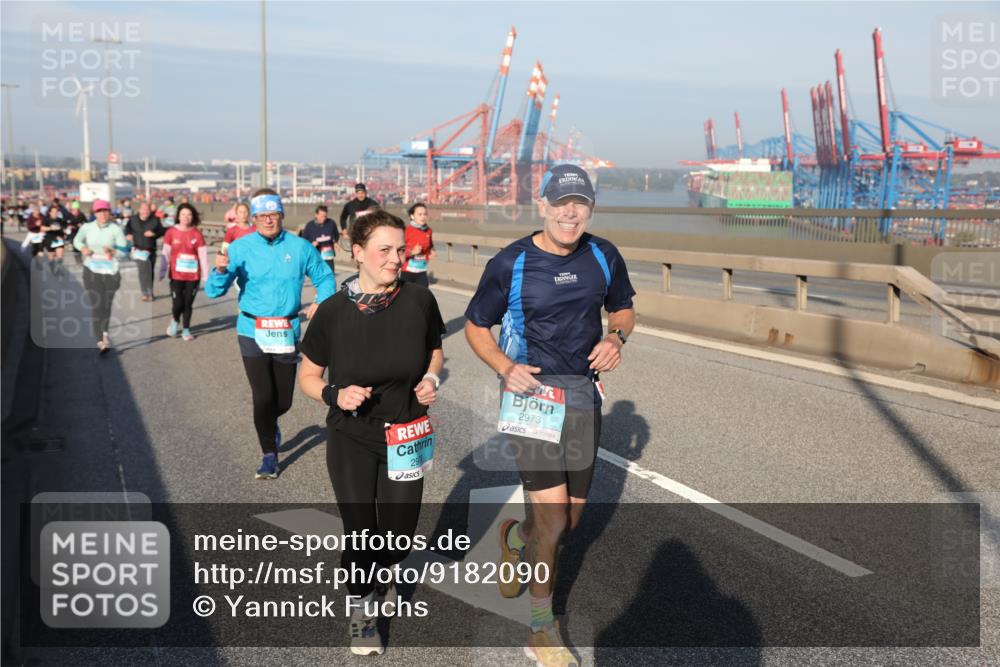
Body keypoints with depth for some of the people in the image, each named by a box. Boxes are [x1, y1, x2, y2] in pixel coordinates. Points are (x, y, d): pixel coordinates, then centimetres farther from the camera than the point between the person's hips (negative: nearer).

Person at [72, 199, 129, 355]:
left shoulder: (116, 230, -5)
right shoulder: (87, 227, 1)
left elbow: (124, 251, -5)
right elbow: (77, 240, 20)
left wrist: (112, 251, -24)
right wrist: (82, 248, -1)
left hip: (111, 272, 0)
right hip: (92, 272, 0)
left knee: (107, 306, 6)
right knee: (97, 307, -8)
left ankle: (104, 333, 33)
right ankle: (101, 342, -6)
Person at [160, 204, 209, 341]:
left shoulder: (197, 233, -2)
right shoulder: (171, 232, -3)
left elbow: (203, 255, 0)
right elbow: (165, 254, 0)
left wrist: (206, 275, 0)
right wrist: (162, 273, -1)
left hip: (193, 275, 1)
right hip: (176, 275, -1)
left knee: (188, 303, 6)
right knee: (178, 304, -4)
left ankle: (186, 329, 22)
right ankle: (175, 321, 27)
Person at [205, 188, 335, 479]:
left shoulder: (300, 247, -2)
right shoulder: (240, 248, -5)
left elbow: (324, 277, 9)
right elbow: (213, 291, -8)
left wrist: (321, 301, -11)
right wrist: (221, 270, -30)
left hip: (287, 333, 2)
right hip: (253, 332, -1)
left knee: (283, 401, 9)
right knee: (263, 398, -6)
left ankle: (269, 423, 47)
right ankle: (269, 455, 16)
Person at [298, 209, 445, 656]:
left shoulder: (419, 301, -11)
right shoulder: (333, 311, -15)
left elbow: (434, 352, 8)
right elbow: (307, 377, -3)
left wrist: (432, 378, -12)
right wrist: (335, 395, -22)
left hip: (406, 438, 2)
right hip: (351, 440, -1)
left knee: (399, 534, 8)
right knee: (359, 531, 2)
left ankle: (383, 570, 47)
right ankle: (360, 608, 34)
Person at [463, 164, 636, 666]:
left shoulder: (603, 257, 2)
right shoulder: (510, 263, -9)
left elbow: (623, 309, 17)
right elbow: (476, 326, 1)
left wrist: (616, 338, -6)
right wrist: (505, 367, -17)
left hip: (584, 397, 5)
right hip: (531, 393, -4)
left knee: (568, 519, 12)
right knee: (553, 520, -12)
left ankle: (515, 538, 47)